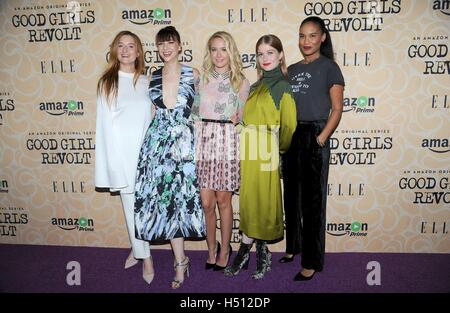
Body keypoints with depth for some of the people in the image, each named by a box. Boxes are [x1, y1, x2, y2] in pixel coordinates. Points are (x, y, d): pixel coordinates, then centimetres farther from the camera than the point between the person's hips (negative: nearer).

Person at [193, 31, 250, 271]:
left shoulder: (241, 82, 7)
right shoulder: (201, 78, 10)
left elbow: (242, 117, 13)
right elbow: (193, 110, 11)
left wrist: (236, 119, -5)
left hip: (227, 143, -1)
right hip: (204, 141, 1)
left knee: (223, 200, 5)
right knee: (206, 202, 3)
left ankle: (224, 250, 25)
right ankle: (211, 249, 25)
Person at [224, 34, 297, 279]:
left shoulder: (283, 87, -3)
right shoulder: (255, 87, 18)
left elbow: (289, 125, -8)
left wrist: (279, 147, 1)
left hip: (266, 156, -7)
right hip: (249, 154, 7)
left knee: (259, 203, 0)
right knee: (251, 202, 9)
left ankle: (244, 251, 12)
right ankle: (261, 253, 22)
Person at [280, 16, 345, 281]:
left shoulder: (329, 67, 0)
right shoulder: (292, 69, 15)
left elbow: (337, 109, -6)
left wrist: (321, 139, -16)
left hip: (314, 137, -5)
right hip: (290, 137, 6)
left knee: (313, 200, -1)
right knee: (292, 195, 14)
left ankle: (312, 262, 10)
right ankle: (294, 246, 32)